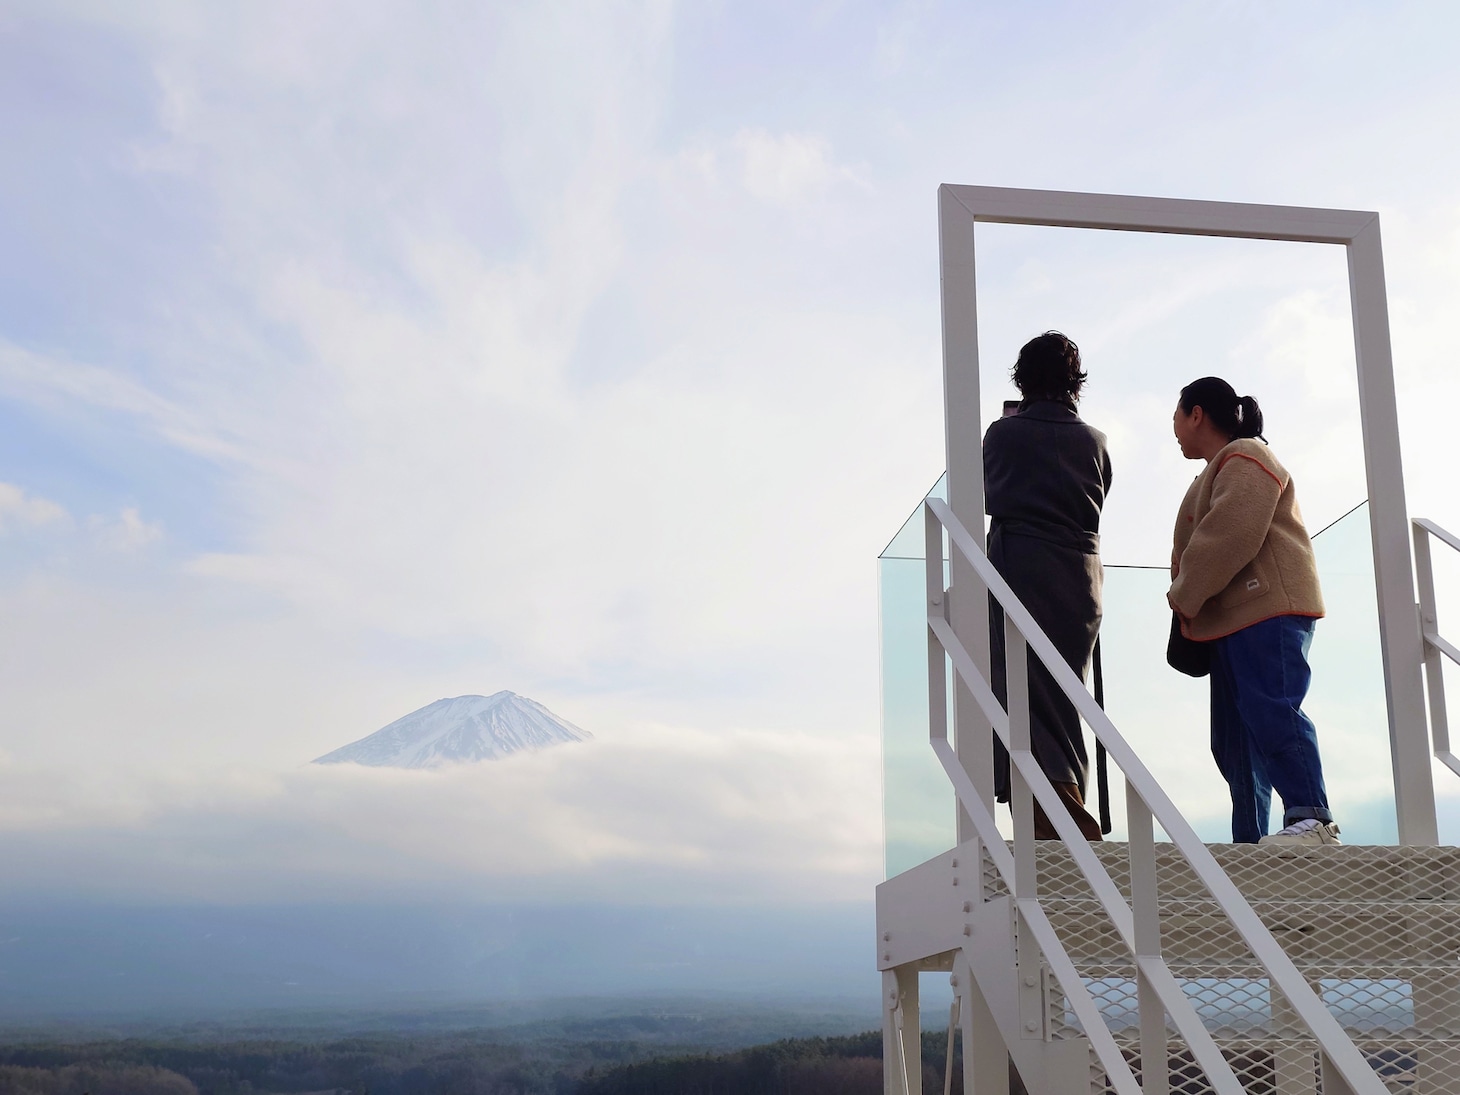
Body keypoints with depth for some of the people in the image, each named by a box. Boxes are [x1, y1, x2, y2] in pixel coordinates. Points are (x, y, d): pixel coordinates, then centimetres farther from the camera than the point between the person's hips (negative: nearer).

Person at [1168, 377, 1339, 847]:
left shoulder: (1244, 459, -4)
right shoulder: (1219, 470, 29)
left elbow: (1230, 537, -18)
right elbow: (1202, 544, 23)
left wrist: (1185, 598, -11)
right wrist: (1191, 610, 9)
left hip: (1266, 612, -10)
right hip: (1232, 622, 10)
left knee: (1269, 712, -22)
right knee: (1234, 739, 5)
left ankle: (1312, 820, -25)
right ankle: (1250, 842, 6)